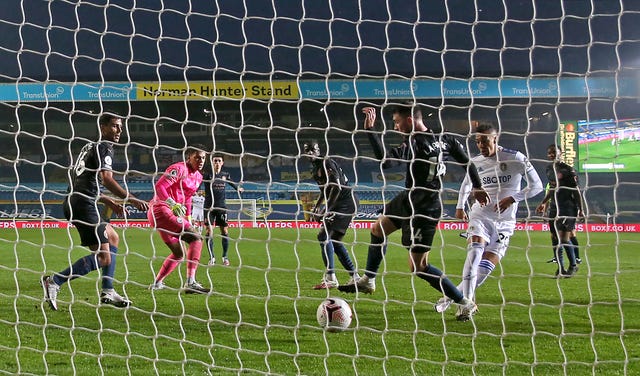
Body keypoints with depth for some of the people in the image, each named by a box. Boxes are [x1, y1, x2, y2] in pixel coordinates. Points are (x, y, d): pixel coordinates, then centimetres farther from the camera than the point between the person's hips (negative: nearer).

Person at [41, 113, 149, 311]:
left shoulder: (90, 147, 25)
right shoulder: (103, 147, -5)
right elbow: (107, 180, -20)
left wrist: (109, 202, 30)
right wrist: (132, 200, -21)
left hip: (74, 201, 11)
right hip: (83, 205, -11)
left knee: (113, 238, 23)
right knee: (103, 257, -13)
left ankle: (108, 291, 19)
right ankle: (54, 282, -18)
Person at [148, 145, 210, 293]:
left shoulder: (198, 177, 16)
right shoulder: (179, 169, -13)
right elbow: (159, 186, -23)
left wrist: (188, 219, 20)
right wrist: (173, 204, -34)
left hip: (173, 213, 10)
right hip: (160, 209, -10)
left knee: (179, 253, 16)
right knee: (196, 237, -20)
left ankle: (157, 283, 26)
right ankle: (191, 282, -28)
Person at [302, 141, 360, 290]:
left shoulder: (326, 163, -13)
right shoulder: (315, 168, 17)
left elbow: (337, 187, -21)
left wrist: (327, 209, -22)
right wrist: (316, 207, 16)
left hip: (347, 201, -10)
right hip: (338, 203, 10)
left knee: (324, 235, -18)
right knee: (334, 240, 13)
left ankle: (330, 278, -22)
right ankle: (354, 276, 20)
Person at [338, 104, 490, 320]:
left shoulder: (415, 143, -26)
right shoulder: (443, 139, -1)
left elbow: (386, 160, -39)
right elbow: (466, 161, 6)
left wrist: (370, 129, -36)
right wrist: (477, 187, 20)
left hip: (423, 210, -10)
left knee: (418, 267, -3)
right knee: (378, 230, 25)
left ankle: (464, 303, 5)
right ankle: (368, 281, 42)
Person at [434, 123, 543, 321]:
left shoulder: (516, 159, -5)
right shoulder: (475, 162, 6)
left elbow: (536, 186, -3)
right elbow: (467, 183, 28)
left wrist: (513, 198, -15)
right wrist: (460, 206, 16)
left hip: (504, 222, -1)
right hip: (480, 215, 1)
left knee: (484, 269, -9)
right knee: (474, 253, -26)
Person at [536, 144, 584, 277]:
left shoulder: (567, 169, -9)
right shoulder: (549, 169, 13)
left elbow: (576, 190, -7)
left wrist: (580, 209, -9)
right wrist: (544, 203, 27)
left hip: (568, 207, -7)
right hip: (554, 207, 7)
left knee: (564, 238, -11)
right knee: (555, 237, 4)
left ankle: (573, 265, 7)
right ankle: (561, 268, 10)